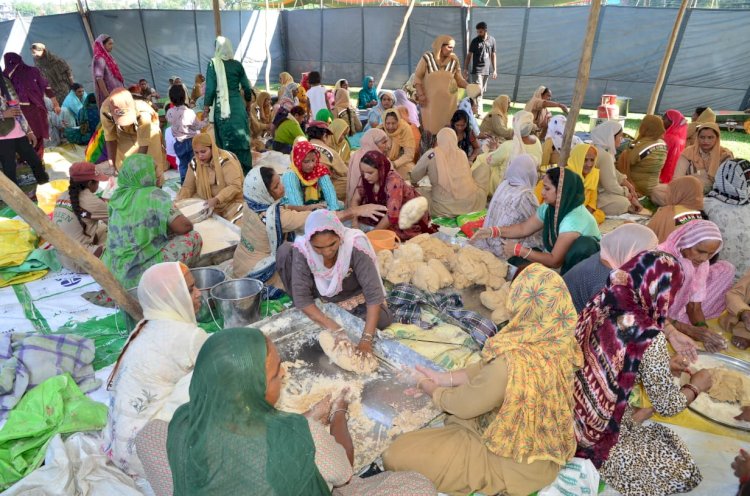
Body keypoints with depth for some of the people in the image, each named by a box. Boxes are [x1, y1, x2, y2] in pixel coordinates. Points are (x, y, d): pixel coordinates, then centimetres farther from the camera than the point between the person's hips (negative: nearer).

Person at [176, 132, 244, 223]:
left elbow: (235, 186, -23)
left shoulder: (225, 160, -18)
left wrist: (216, 199, -34)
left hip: (230, 203, -6)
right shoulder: (194, 163, 0)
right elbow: (187, 187, 6)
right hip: (205, 203, 6)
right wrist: (178, 202, -13)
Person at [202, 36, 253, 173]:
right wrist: (247, 101, 26)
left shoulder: (213, 64, -5)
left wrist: (206, 107, 0)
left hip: (222, 106, -2)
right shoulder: (237, 64, 4)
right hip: (237, 105, 3)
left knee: (226, 138, 4)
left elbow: (210, 88, -8)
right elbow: (247, 87, 8)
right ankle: (245, 168, 12)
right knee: (241, 136, 7)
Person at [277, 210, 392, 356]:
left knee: (383, 320, -27)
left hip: (351, 295, 0)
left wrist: (366, 339, -42)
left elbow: (374, 293, -34)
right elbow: (301, 297, -28)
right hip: (320, 293, 0)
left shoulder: (355, 244, -35)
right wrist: (335, 330, -37)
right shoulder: (302, 248, -31)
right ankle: (303, 313, -2)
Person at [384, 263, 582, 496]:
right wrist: (446, 377, 0)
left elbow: (466, 404, -20)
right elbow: (490, 368, 1)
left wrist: (434, 391, 0)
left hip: (518, 462, -8)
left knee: (396, 456, -7)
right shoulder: (559, 339, -13)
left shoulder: (514, 362, -38)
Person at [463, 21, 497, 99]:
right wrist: (465, 68, -4)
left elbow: (493, 55, 9)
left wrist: (495, 70, 8)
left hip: (487, 70, 4)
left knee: (482, 91, 10)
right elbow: (469, 55, 1)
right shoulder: (475, 41, -4)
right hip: (477, 70, -4)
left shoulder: (492, 40, 3)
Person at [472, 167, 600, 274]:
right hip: (558, 257, 7)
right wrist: (492, 232, -10)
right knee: (516, 260, -12)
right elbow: (523, 229, 3)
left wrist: (518, 250, -28)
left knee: (584, 244, -37)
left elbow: (555, 261, -30)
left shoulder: (576, 219, -31)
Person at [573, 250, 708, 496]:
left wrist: (662, 365, 18)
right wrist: (696, 386, 9)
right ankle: (596, 464, 11)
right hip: (593, 438, -8)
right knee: (683, 470, 15)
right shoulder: (648, 336, -25)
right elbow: (668, 406, -10)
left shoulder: (600, 304, -6)